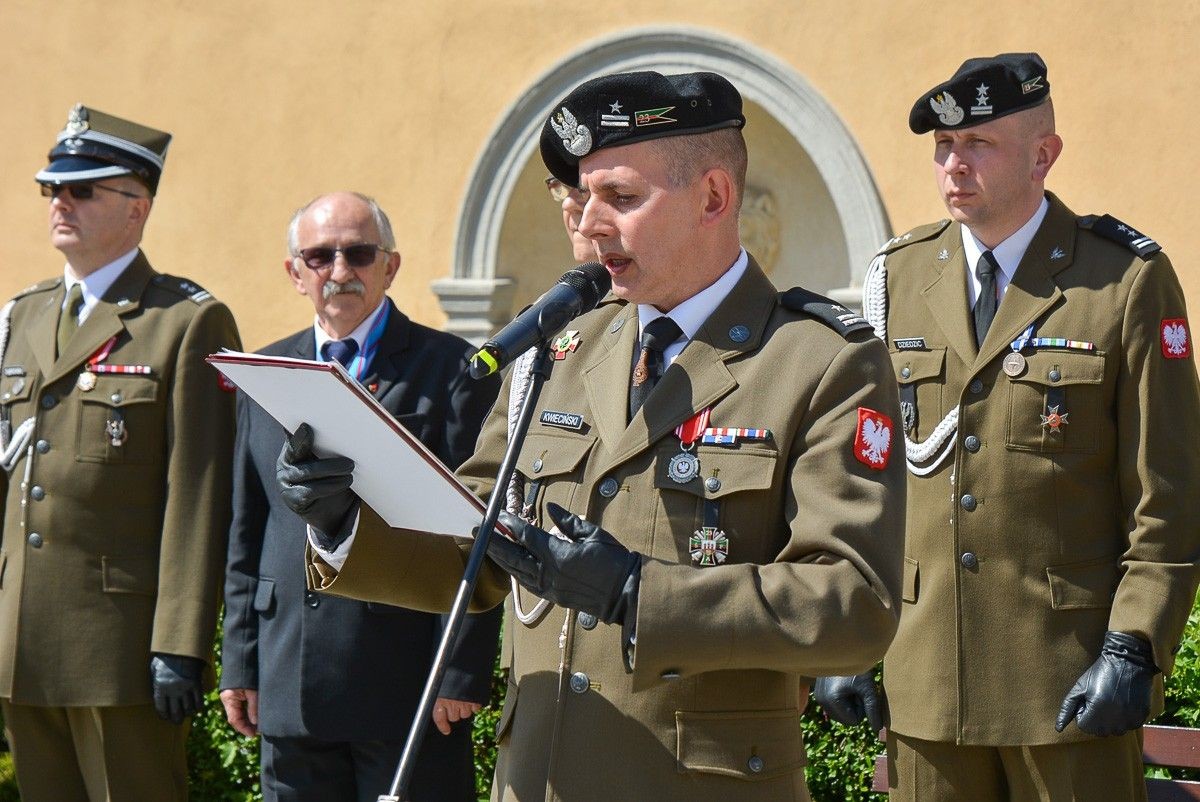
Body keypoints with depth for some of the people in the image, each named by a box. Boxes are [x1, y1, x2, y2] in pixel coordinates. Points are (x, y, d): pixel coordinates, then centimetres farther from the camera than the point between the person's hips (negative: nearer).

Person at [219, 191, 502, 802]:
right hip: (292, 690, 4)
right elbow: (246, 536, 16)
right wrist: (239, 662, 10)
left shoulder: (454, 369, -1)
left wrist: (463, 674, -10)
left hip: (409, 684, -4)